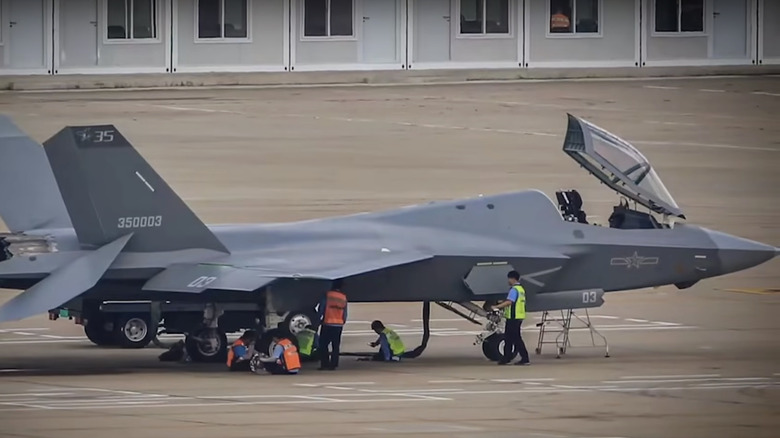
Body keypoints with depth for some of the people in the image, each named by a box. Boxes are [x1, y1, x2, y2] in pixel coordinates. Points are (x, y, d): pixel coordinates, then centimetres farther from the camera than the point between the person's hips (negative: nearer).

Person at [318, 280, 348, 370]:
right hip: (339, 325, 4)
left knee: (323, 345, 1)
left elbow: (322, 308, -5)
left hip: (327, 323, -4)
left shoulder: (328, 295, -6)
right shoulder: (344, 297, 6)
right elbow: (345, 312, 9)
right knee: (336, 346, 6)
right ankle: (333, 365, 1)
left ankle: (324, 364, -6)